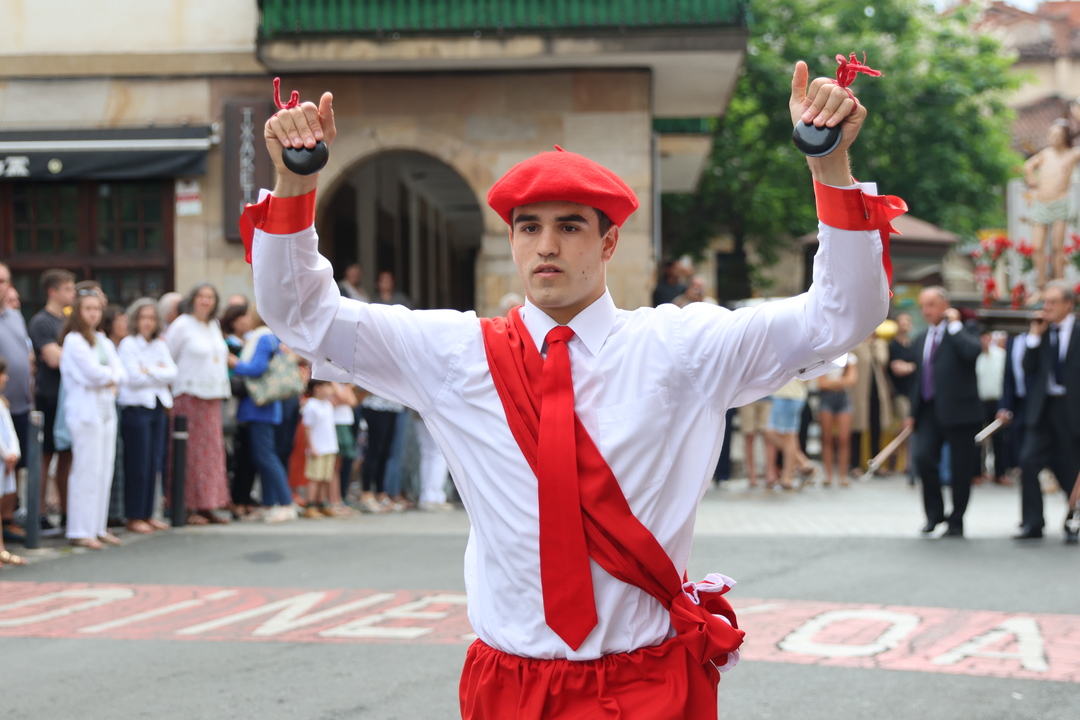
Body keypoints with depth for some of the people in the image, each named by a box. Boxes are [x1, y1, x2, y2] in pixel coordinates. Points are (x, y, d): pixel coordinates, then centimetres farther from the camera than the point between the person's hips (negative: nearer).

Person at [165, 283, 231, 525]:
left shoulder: (214, 326, 15)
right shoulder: (182, 325, -6)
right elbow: (166, 358, -6)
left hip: (212, 396, 7)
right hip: (189, 394, -7)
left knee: (212, 451, 5)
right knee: (191, 452, -6)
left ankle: (207, 506, 10)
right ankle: (188, 507, -3)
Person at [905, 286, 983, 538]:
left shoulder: (965, 330, -1)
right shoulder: (920, 339, 19)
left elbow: (973, 351, -24)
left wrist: (954, 325, -13)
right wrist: (913, 412, 16)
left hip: (958, 410, -5)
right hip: (929, 411, 5)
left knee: (960, 468, 1)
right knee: (923, 457, -12)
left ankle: (956, 520, 13)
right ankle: (934, 513, 5)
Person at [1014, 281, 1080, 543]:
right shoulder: (1041, 331, 8)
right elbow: (1028, 368, 2)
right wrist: (1035, 336, -5)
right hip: (1044, 408, 3)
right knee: (1028, 463, -9)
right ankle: (1032, 524, -3)